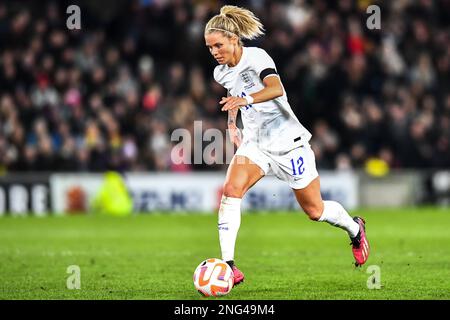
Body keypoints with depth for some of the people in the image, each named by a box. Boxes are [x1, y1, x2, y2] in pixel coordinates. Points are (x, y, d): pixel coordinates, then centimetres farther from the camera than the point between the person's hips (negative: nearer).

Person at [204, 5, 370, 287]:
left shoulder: (256, 57, -18)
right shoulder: (222, 73, 4)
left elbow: (276, 88, -38)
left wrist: (245, 99, -54)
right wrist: (232, 123, 14)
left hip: (288, 142, -5)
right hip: (255, 144, 5)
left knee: (314, 210, 7)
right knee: (231, 189, -23)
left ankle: (355, 228, 40)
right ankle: (228, 265, -26)